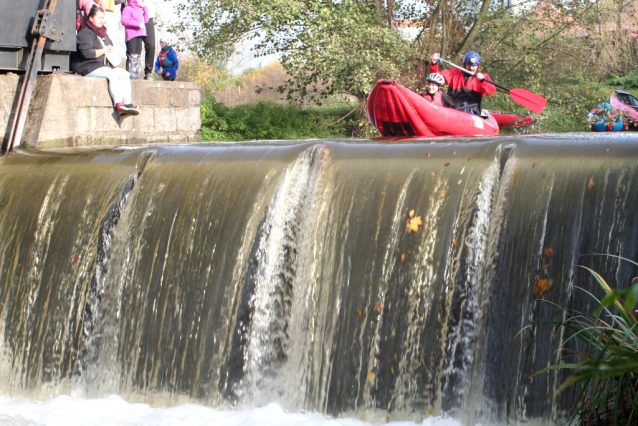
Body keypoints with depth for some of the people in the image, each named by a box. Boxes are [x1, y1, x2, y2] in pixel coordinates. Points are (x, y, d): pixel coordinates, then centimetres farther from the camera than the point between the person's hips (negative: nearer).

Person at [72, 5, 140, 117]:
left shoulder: (103, 33, 23)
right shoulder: (85, 32, -5)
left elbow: (110, 47, 32)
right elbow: (86, 53, -18)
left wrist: (111, 50, 5)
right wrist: (104, 50, -7)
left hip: (103, 65, 9)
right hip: (87, 67, -8)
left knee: (124, 74, -15)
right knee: (113, 74, -32)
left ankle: (127, 102, -31)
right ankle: (119, 104, -39)